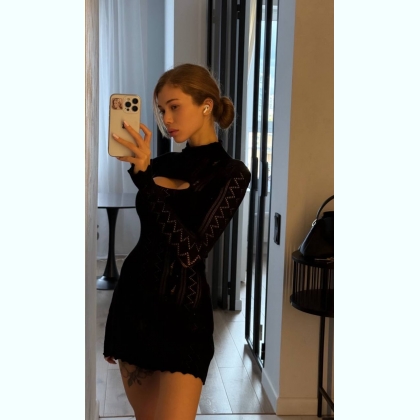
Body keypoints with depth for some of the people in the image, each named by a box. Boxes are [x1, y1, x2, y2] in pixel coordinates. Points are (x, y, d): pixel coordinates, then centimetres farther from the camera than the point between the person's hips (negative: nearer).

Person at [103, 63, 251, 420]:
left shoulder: (231, 172, -9)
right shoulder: (162, 163, 8)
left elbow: (190, 250, -21)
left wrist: (144, 175, -24)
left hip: (181, 311, -5)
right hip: (134, 300, 6)